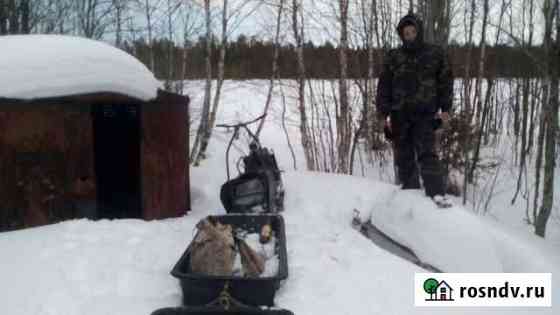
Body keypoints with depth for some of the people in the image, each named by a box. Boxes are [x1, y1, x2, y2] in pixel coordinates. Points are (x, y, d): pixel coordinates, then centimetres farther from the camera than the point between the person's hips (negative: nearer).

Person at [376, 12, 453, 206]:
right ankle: (409, 191, 16)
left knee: (427, 152, -14)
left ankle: (436, 192, -16)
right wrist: (383, 114, -1)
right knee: (404, 157, 5)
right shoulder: (393, 57, 8)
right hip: (400, 114, 2)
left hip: (425, 113, -2)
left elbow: (445, 81, 9)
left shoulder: (435, 54, 7)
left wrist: (445, 109, 2)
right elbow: (384, 86, 6)